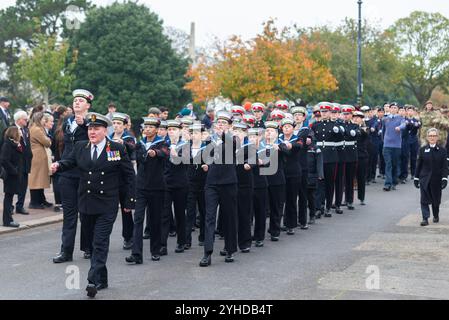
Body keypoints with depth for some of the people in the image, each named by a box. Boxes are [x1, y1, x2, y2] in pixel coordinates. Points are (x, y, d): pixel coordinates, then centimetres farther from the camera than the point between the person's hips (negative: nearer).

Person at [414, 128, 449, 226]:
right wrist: (416, 178, 3)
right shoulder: (423, 150, 2)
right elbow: (419, 165, 5)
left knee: (436, 199, 12)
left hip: (437, 180, 0)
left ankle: (436, 216, 33)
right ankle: (425, 219, -5)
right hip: (424, 179, 0)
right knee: (424, 200, -7)